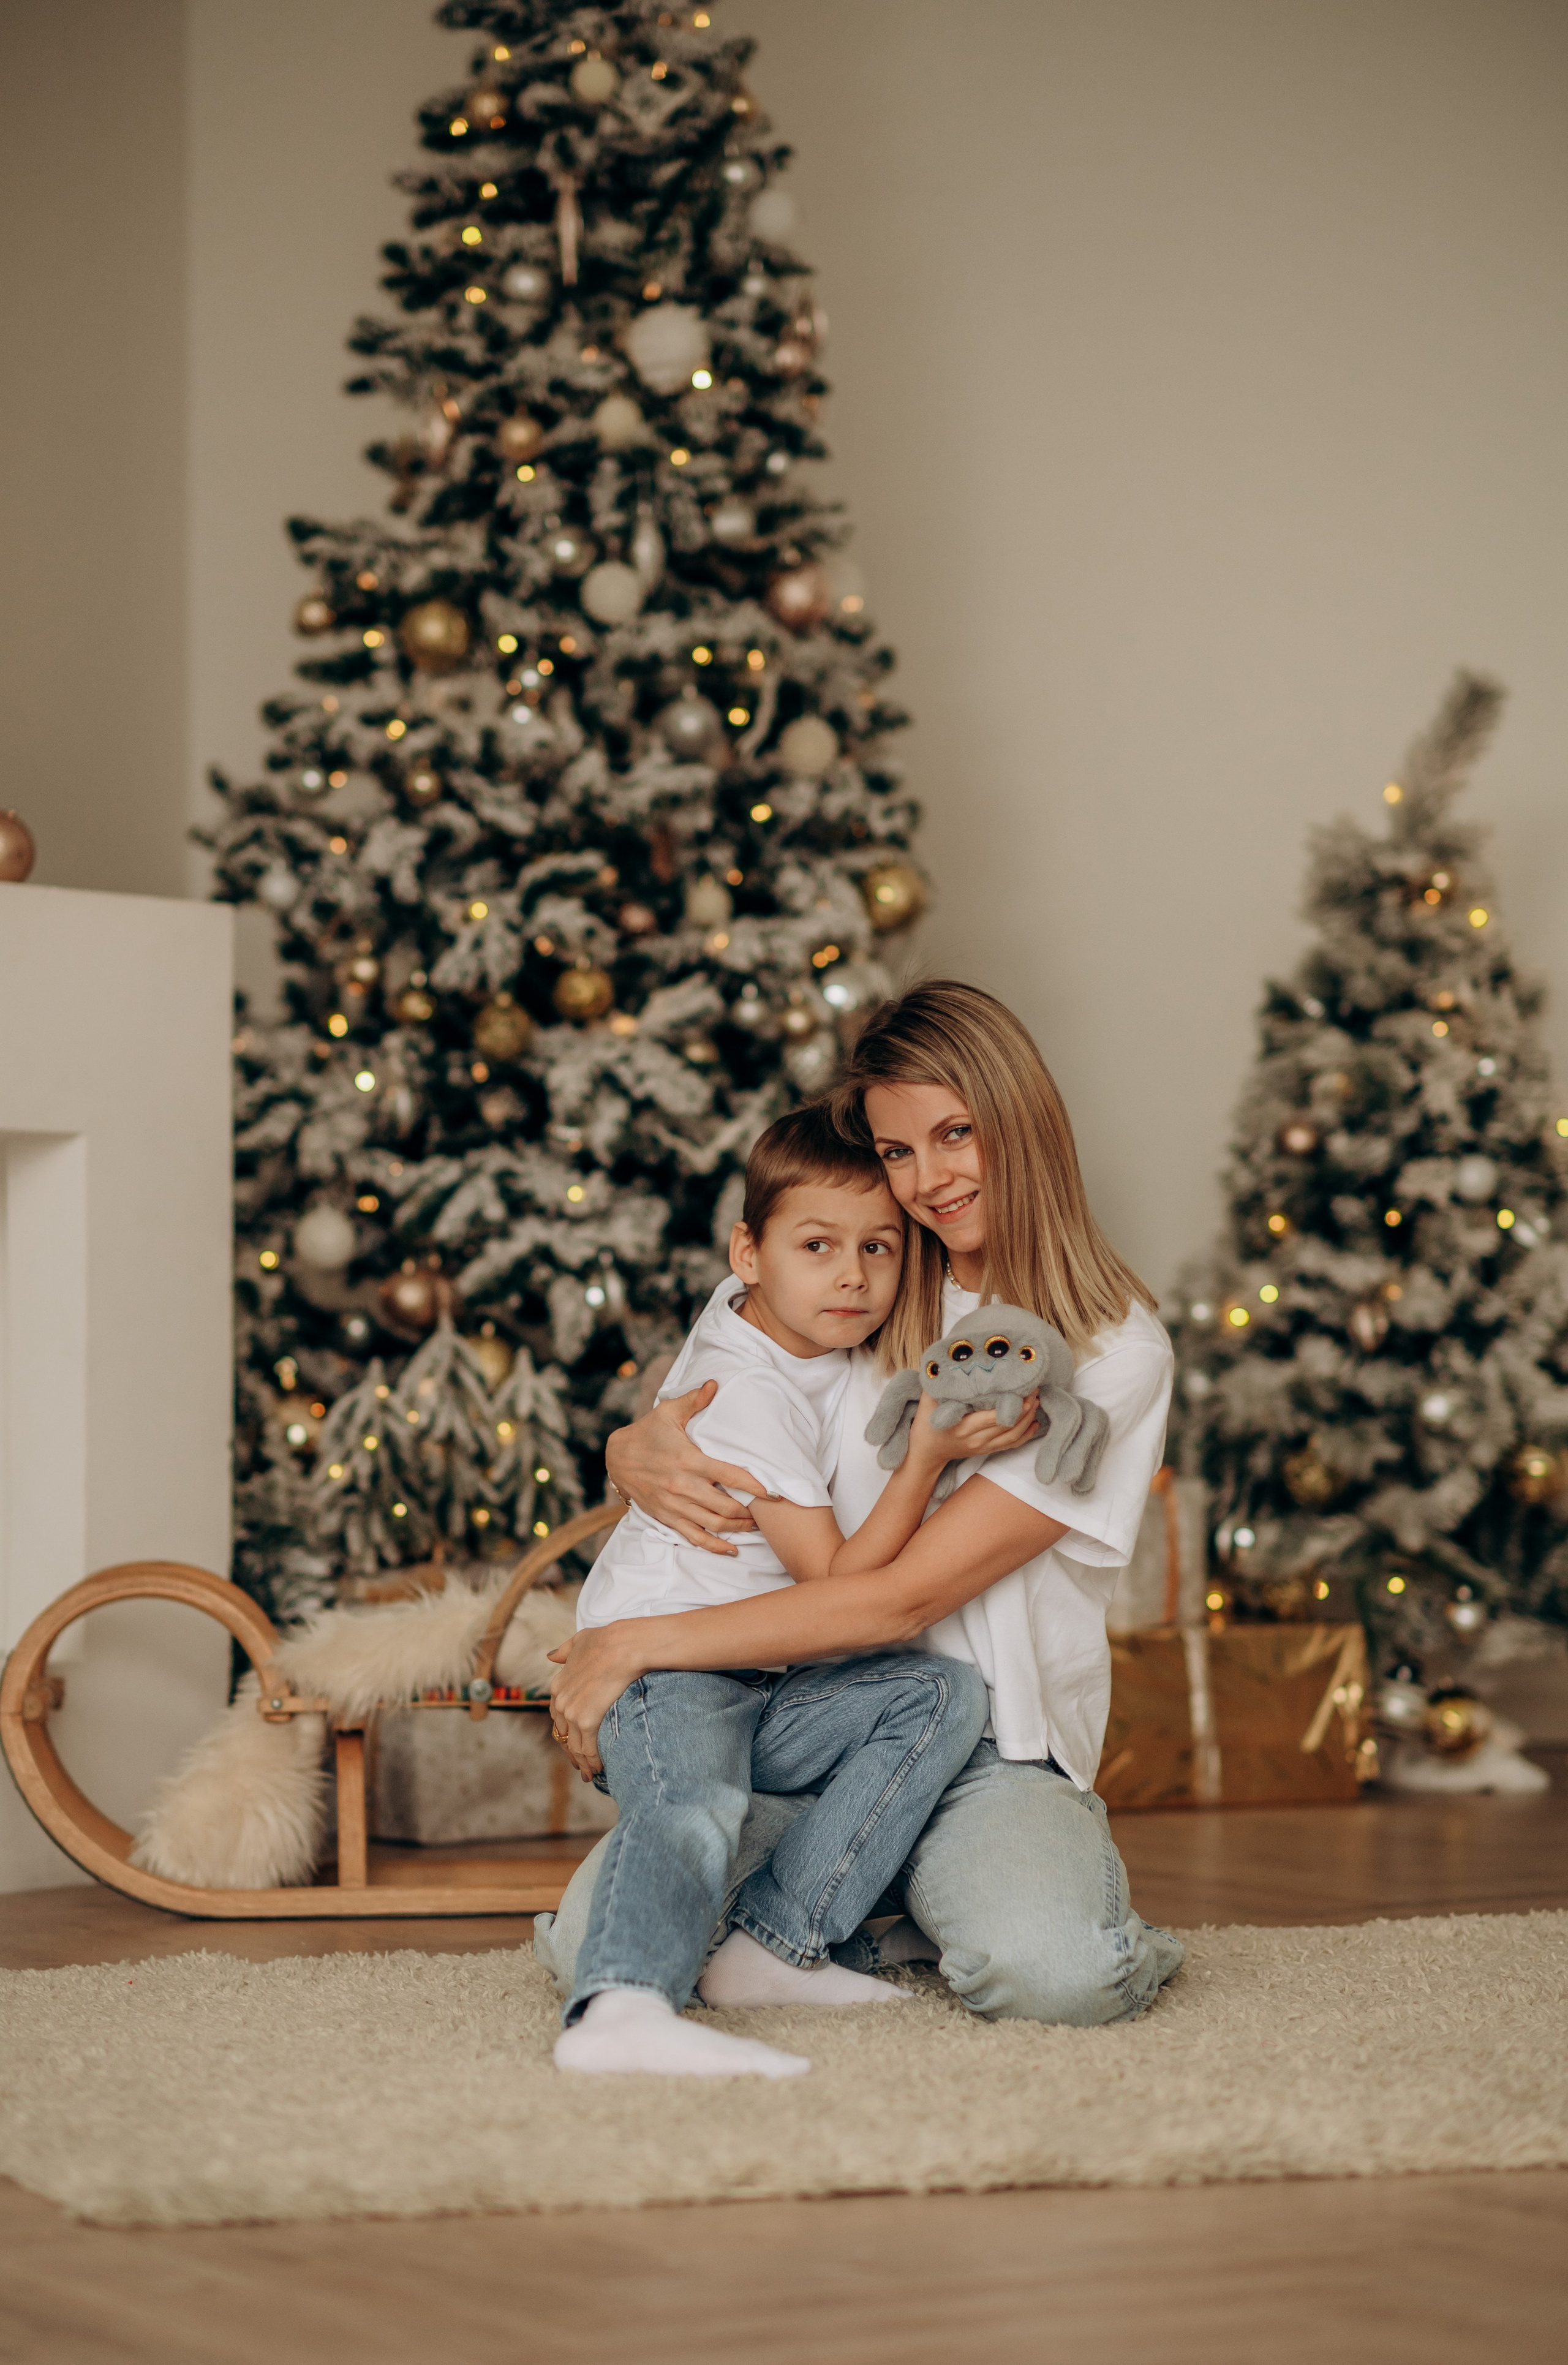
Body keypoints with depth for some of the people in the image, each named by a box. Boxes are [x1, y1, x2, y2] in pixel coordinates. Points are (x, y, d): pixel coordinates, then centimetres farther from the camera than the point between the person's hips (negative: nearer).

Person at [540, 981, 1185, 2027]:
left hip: (997, 1750, -3)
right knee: (594, 1941, -21)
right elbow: (660, 1429, 17)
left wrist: (641, 1645, -16)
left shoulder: (1114, 1355, -6)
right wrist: (640, 1455, -11)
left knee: (1050, 1972, -35)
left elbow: (907, 1595, -14)